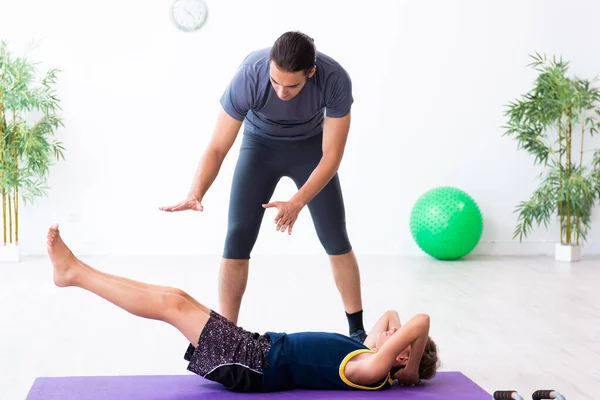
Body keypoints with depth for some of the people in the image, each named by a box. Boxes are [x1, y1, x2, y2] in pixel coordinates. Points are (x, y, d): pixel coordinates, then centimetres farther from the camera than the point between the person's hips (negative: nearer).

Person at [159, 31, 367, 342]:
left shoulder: (335, 79, -35)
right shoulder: (249, 75, -36)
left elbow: (331, 155, -28)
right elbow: (218, 147, -30)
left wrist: (297, 202, -42)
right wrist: (195, 195, -47)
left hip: (311, 147, 0)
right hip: (261, 145, 0)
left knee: (335, 238, -5)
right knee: (237, 238, -12)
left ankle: (357, 331, 9)